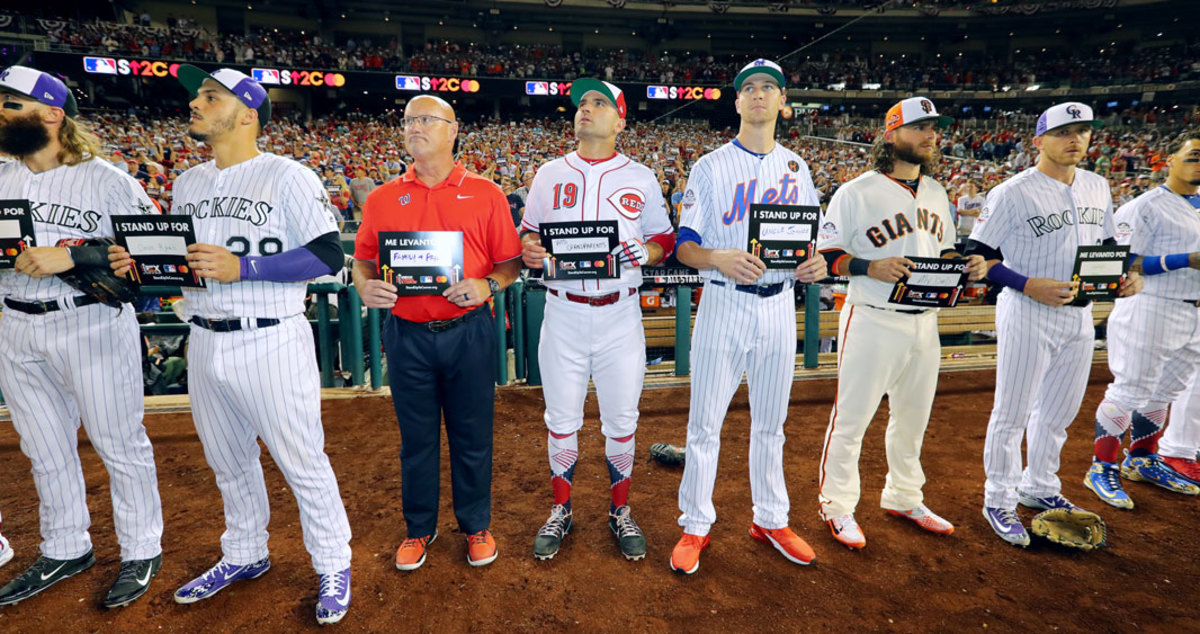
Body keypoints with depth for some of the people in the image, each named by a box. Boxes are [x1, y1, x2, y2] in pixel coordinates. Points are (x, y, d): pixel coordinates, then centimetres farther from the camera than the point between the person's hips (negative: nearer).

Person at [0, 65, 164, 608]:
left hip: (93, 327, -6)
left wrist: (69, 256, -22)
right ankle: (65, 550, 33)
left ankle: (142, 552, 18)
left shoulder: (106, 180, -8)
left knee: (121, 446, 2)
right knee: (45, 452, 16)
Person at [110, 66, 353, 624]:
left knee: (303, 462, 2)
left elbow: (328, 254, -17)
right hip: (204, 344, 7)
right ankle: (245, 555, 40)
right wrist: (139, 263, 1)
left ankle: (333, 567, 20)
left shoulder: (287, 176, -8)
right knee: (228, 463, 19)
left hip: (271, 343, -7)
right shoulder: (188, 183, 15)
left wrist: (242, 268, -23)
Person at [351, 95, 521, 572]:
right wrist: (366, 287, -10)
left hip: (468, 332, -1)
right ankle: (419, 528, 34)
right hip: (407, 334, 2)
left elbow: (511, 262, 1)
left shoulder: (485, 194, 2)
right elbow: (362, 262, 11)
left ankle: (476, 525, 31)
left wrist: (487, 286, -19)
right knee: (417, 438, 14)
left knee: (472, 435, 10)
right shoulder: (382, 198, 8)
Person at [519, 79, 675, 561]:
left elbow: (666, 238, 9)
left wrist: (647, 252, -13)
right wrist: (529, 250, -9)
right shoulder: (549, 174, 9)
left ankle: (620, 510, 30)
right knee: (561, 419, 9)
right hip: (563, 313, 1)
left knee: (621, 420, 9)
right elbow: (527, 231, 14)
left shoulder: (641, 178, 5)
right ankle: (561, 510, 29)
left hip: (619, 314, -1)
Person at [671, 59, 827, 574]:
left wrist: (816, 263, -6)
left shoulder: (796, 168, 12)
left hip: (779, 306, 4)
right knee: (705, 422, 2)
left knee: (771, 423, 15)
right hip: (724, 305, -3)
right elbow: (684, 245, -4)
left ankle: (771, 519, 31)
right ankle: (696, 526, 19)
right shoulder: (710, 167, 0)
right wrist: (719, 259, -26)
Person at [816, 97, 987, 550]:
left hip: (925, 323, 7)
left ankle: (903, 498, 37)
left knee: (913, 417, 18)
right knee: (851, 417, 0)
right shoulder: (857, 192, -7)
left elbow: (943, 251, 22)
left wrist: (966, 265, 1)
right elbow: (825, 255, -9)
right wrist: (871, 268, -25)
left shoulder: (936, 193, 14)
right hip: (872, 322, -7)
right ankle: (837, 505, 18)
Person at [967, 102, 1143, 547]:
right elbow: (977, 254, -13)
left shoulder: (1097, 187, 11)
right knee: (1012, 414, 1)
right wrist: (1029, 285, -23)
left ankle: (1039, 488, 35)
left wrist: (1127, 274, 2)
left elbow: (1105, 243, 21)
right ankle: (999, 500, 16)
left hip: (1079, 315, 7)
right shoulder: (1012, 193, -11)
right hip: (1027, 314, -7)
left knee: (1060, 410, 17)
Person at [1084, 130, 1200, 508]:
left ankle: (1142, 461, 32)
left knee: (1164, 392, 17)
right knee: (1129, 391, -4)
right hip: (1151, 310, -8)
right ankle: (1102, 468, 7)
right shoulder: (1146, 206, -10)